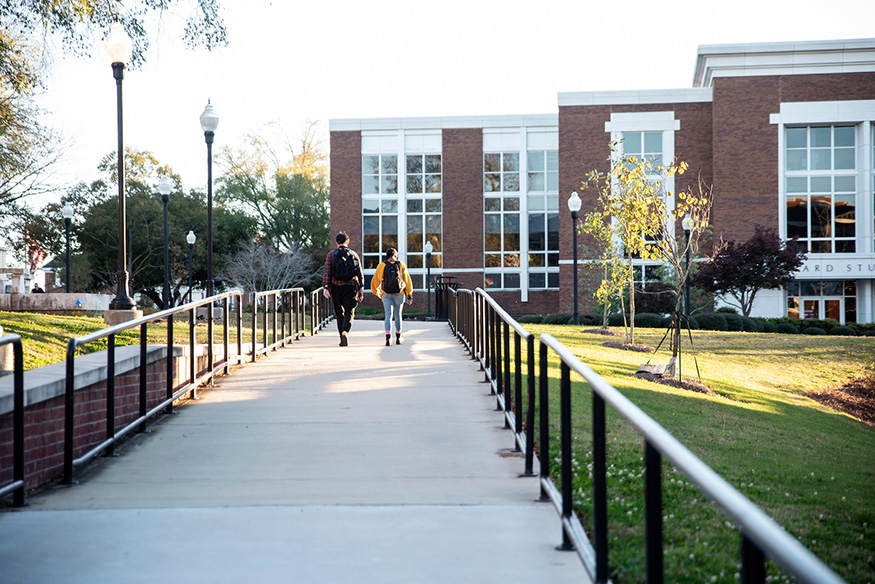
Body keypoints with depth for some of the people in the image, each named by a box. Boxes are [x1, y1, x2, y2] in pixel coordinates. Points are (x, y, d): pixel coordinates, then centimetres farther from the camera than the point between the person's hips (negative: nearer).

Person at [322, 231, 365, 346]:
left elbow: (327, 272, -6)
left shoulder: (331, 255, 3)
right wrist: (361, 288, 10)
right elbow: (360, 273, 5)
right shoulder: (354, 255, 6)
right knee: (349, 312, 0)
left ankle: (342, 338, 12)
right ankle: (345, 331, -26)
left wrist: (325, 287, -8)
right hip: (350, 287, 0)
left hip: (336, 287, 0)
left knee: (339, 313, 11)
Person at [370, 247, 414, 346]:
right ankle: (398, 337, 26)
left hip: (386, 294, -1)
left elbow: (375, 281, 7)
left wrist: (377, 292, 24)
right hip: (399, 294, 1)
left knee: (388, 315, -3)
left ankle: (388, 336, -23)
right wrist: (409, 293, 13)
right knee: (398, 315, 15)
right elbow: (407, 280, 4)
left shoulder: (381, 265, 2)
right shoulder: (401, 265, 2)